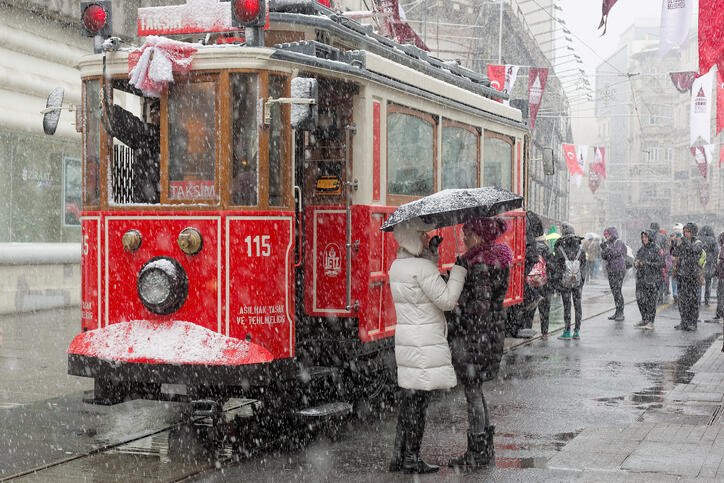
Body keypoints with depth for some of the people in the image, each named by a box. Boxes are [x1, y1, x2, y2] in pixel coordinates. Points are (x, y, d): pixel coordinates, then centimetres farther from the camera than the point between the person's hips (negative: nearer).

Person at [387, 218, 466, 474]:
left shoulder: (396, 267, 10)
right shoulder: (423, 267, -17)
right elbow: (447, 300, -15)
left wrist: (429, 253, 17)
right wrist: (459, 270, -5)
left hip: (405, 337, 9)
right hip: (425, 341, -9)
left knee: (409, 397, 15)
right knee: (419, 398, -1)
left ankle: (399, 457, 20)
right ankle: (412, 459, 5)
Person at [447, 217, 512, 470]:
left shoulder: (480, 264, -19)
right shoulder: (495, 258, 11)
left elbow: (480, 304, -24)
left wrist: (452, 316, -15)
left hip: (477, 335, -10)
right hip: (493, 331, 10)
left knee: (472, 390, -1)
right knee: (475, 387, 18)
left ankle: (478, 453, 6)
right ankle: (485, 447, 25)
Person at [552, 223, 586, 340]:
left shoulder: (560, 249, -9)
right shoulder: (580, 249, 1)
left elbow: (555, 266, -5)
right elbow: (584, 265, 6)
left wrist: (556, 282, 3)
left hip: (564, 281, -2)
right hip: (578, 282, 3)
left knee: (566, 306, 3)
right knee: (577, 305, 9)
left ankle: (567, 332, 4)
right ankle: (577, 331, 12)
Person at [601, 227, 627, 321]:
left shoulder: (619, 243, -8)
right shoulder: (609, 244, 12)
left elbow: (615, 253, -21)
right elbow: (604, 257, 10)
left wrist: (607, 246, -23)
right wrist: (603, 248, -5)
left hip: (619, 271, -8)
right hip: (611, 271, 8)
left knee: (617, 291, -11)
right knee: (614, 291, 8)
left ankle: (621, 313, -6)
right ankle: (617, 312, 14)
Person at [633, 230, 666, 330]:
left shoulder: (657, 249, -6)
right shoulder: (642, 249, 13)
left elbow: (661, 263, -13)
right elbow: (636, 259, 22)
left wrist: (646, 264, -17)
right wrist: (636, 263, -3)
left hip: (653, 279, -6)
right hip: (641, 278, 6)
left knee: (651, 301, -4)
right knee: (640, 299, 5)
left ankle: (650, 322, 3)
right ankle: (644, 320, 18)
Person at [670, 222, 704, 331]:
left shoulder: (698, 243, -2)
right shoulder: (682, 242, 10)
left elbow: (694, 250, -23)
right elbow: (674, 254, 2)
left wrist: (684, 241, -27)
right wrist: (677, 243, -13)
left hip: (693, 274, -4)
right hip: (681, 274, 4)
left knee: (693, 298, -2)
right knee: (682, 299, 5)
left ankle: (693, 323, 4)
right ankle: (684, 322, 12)